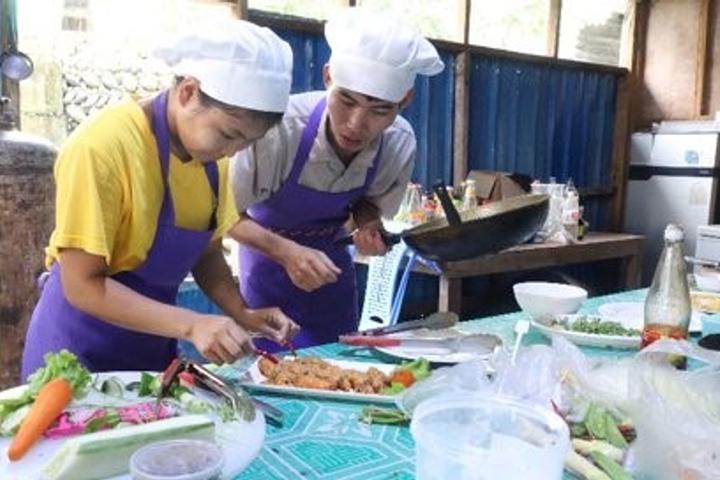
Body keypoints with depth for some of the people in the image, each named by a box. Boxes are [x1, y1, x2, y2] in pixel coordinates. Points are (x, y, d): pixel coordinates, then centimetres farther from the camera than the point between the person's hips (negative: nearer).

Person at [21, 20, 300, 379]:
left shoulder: (209, 151, -6)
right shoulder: (102, 147, -25)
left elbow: (206, 252, 4)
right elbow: (82, 285, -23)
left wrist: (242, 314, -12)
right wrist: (190, 325, -32)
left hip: (153, 343, 6)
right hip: (80, 348, -6)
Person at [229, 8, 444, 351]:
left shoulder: (400, 144, -21)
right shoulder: (277, 129, -34)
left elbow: (369, 202, -1)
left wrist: (369, 228, -23)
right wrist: (285, 251, -36)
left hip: (330, 255, 4)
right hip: (268, 253, -3)